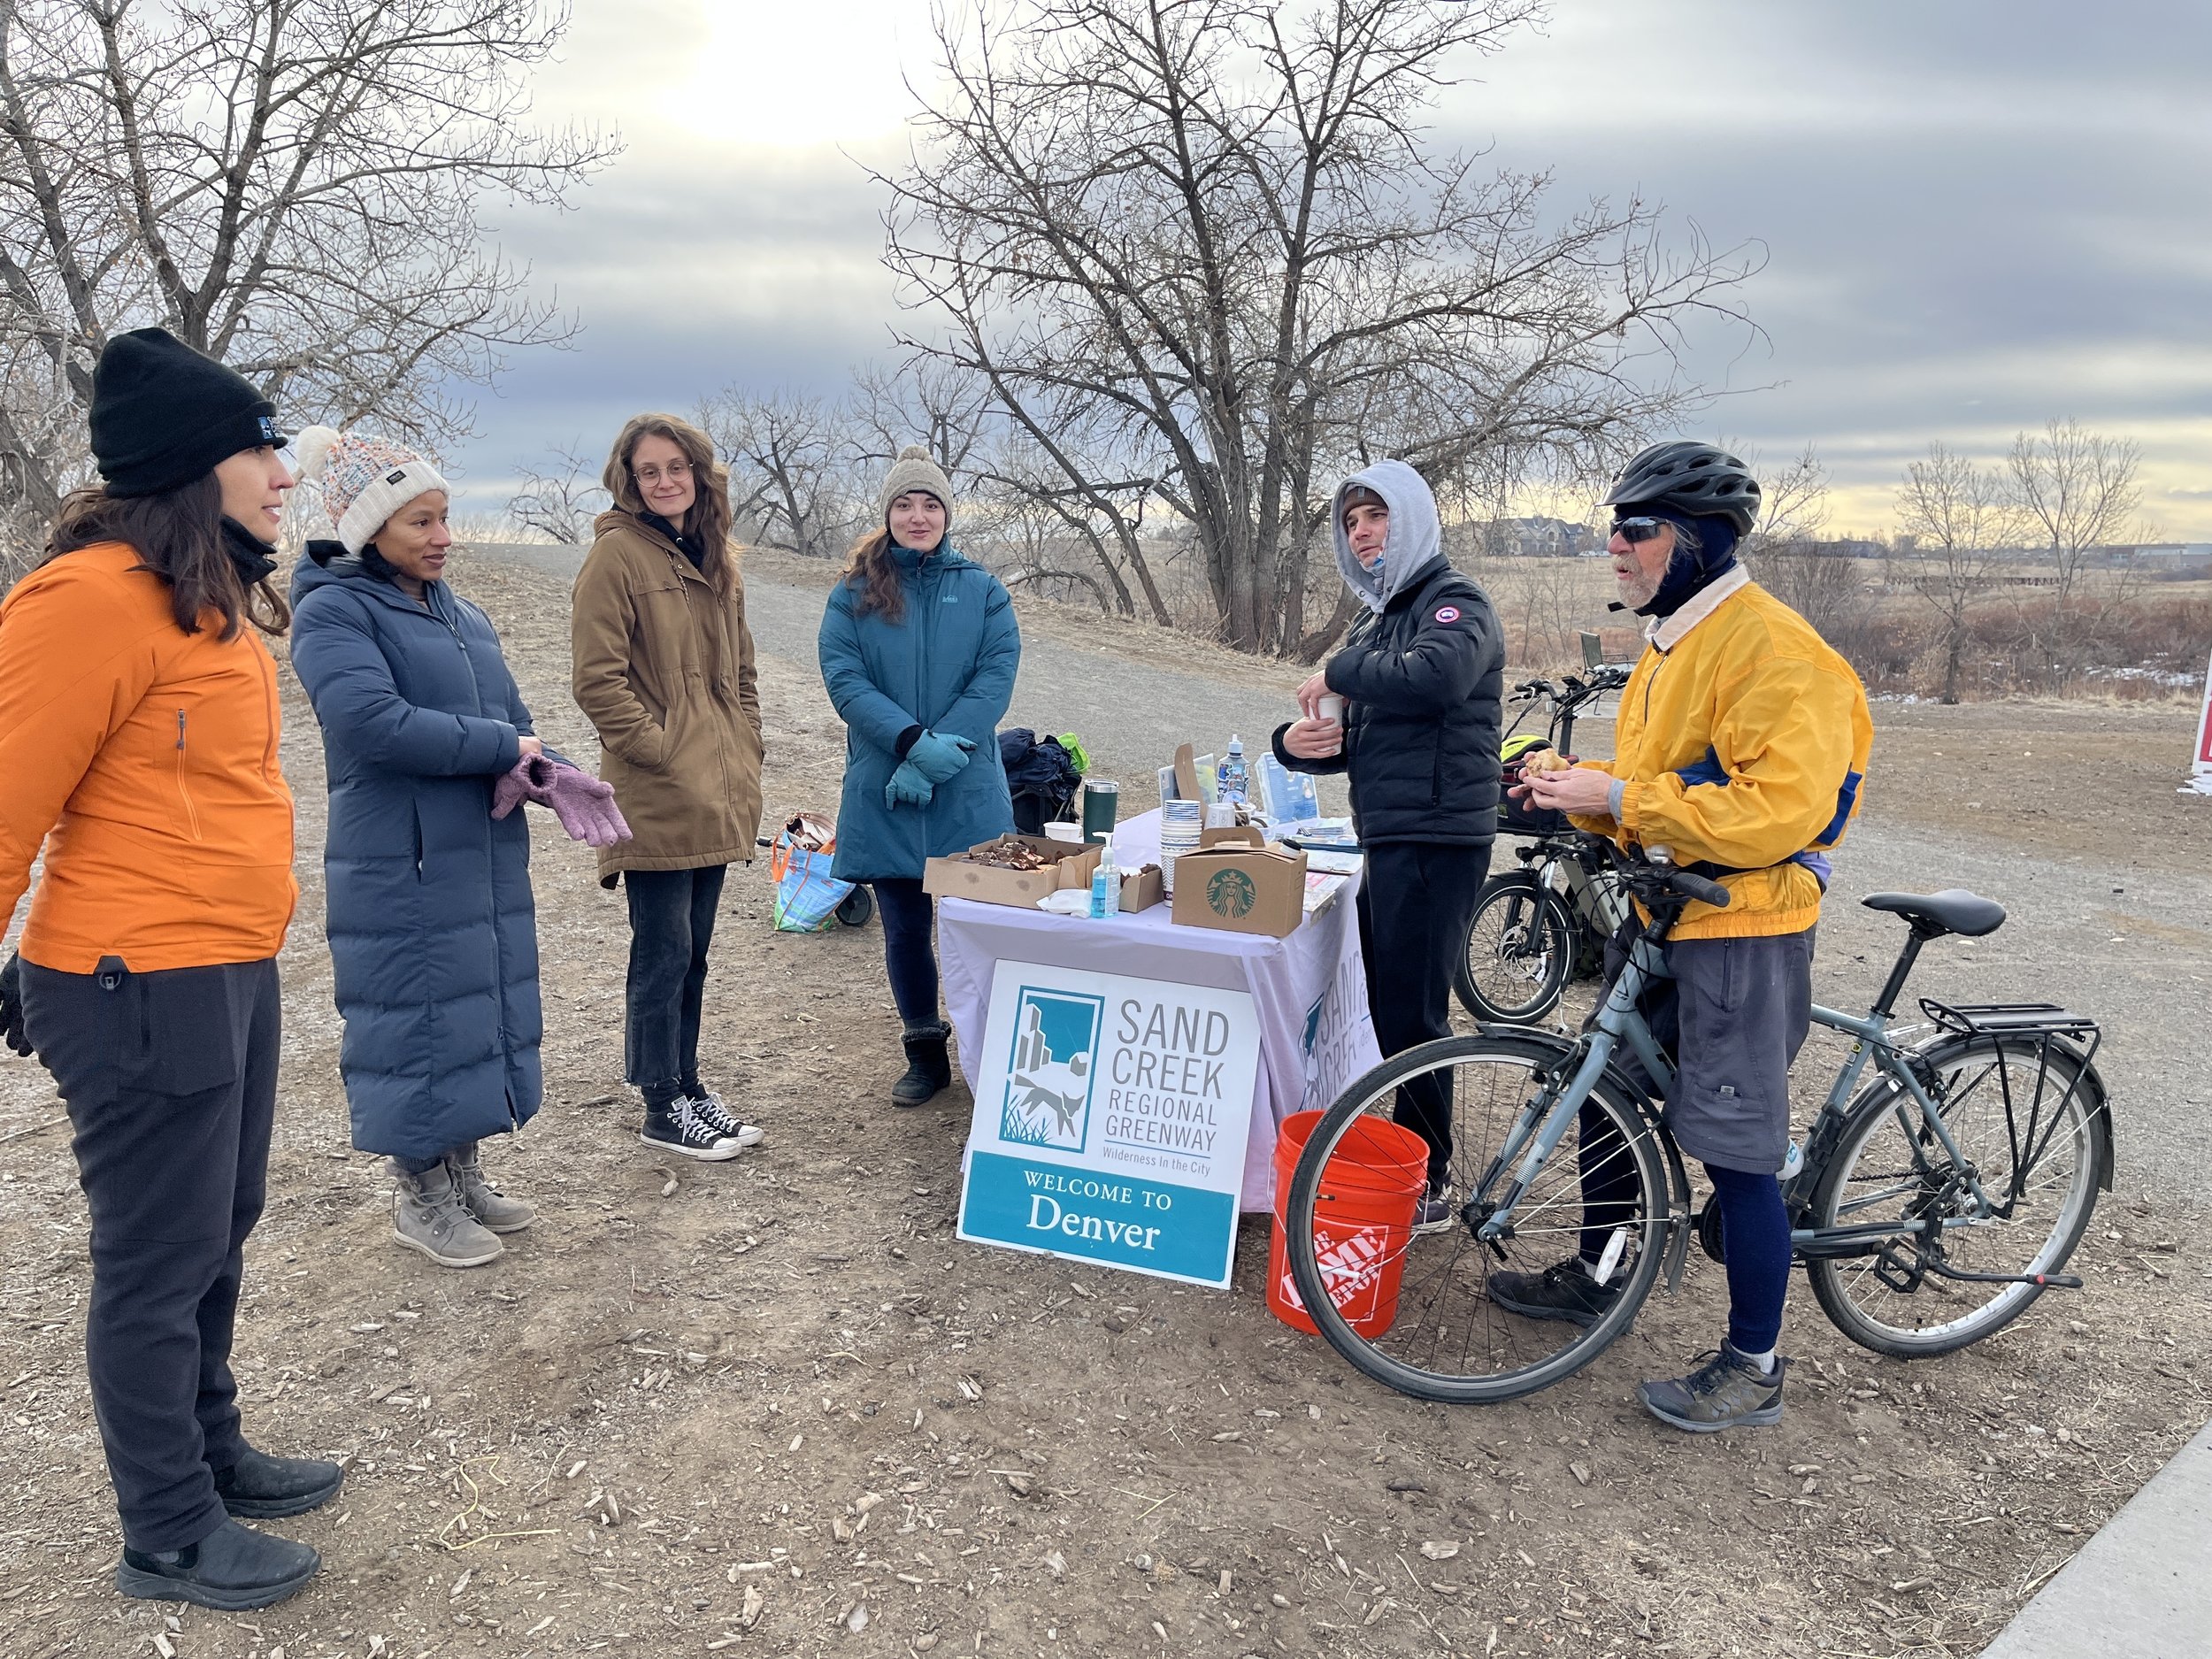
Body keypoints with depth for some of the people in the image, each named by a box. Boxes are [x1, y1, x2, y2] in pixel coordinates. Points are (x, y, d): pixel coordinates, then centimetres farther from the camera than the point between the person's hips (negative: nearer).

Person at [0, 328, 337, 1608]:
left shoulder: (214, 600, 11)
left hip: (233, 972, 9)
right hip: (143, 987, -9)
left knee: (219, 1239, 22)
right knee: (161, 1265, 6)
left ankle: (212, 1453, 41)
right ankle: (170, 1537, 24)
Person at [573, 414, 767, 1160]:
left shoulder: (715, 560, 15)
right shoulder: (617, 554, -8)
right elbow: (598, 679, -13)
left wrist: (745, 757, 12)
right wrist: (660, 749, -15)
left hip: (717, 798, 7)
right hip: (656, 797, -7)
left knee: (692, 952, 16)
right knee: (665, 953, 1)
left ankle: (688, 1085, 28)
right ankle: (662, 1110, 13)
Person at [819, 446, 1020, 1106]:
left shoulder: (981, 590, 5)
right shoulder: (853, 595, 3)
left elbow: (998, 673, -4)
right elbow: (843, 677, -7)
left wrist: (944, 745, -16)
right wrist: (913, 741, -19)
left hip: (969, 794, 0)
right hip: (884, 796, 0)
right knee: (906, 929, 8)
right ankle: (925, 1056, 24)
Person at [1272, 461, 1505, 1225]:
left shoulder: (1455, 601, -8)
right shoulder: (1378, 621, 20)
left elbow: (1437, 674, -31)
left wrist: (1341, 670, -16)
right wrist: (1299, 742, 1)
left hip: (1436, 840, -9)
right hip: (1390, 840, 9)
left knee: (1410, 1015, -6)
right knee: (1388, 1005, 15)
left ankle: (1427, 1185, 6)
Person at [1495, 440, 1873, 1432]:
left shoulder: (1771, 648, -19)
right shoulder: (1672, 641, 13)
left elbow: (1780, 809, -27)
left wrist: (1620, 799, -25)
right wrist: (1581, 790, 1)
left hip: (1741, 933, -10)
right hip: (1658, 919, 10)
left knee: (1735, 1149, -2)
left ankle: (1753, 1367, 13)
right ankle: (1591, 1278, 37)